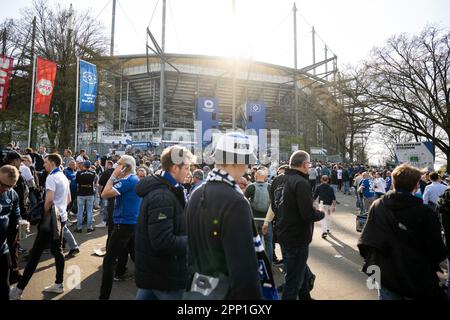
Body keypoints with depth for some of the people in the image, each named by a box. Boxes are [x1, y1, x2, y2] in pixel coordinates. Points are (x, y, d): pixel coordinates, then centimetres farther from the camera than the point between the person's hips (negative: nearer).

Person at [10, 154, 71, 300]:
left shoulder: (51, 177, -13)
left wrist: (43, 215, -11)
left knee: (36, 252, -3)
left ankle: (19, 289, 5)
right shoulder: (64, 177, 14)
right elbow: (68, 200, 20)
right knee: (57, 250, 12)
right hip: (61, 217, 9)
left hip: (51, 218, -9)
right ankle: (59, 284, 17)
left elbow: (49, 199, -24)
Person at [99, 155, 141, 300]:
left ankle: (104, 296, 3)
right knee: (134, 254, 20)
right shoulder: (135, 179, 12)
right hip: (133, 223, 10)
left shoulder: (127, 180, -17)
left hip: (124, 224, -10)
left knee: (109, 261, -3)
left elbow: (105, 194, -21)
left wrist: (113, 176, -15)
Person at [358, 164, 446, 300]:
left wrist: (370, 261, 9)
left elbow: (365, 241, -6)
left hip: (385, 275, 3)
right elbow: (438, 253, -12)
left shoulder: (377, 206, -9)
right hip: (417, 279, -2)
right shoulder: (425, 213, -18)